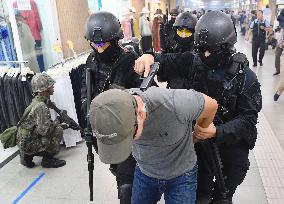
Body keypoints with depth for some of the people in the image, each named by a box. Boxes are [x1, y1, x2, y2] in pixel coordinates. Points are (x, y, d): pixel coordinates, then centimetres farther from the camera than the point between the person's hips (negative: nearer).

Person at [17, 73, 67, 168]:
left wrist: (57, 124, 5)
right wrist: (57, 121, -13)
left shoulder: (36, 101, 9)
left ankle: (27, 156, 16)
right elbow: (44, 130, -30)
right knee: (58, 130, -14)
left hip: (23, 141, 9)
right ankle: (48, 159, -3)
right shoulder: (40, 106, -23)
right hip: (28, 144, -9)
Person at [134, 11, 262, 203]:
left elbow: (248, 119, -19)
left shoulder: (245, 77, -17)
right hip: (200, 142, 2)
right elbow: (166, 62, -6)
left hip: (232, 146, -1)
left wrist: (217, 131, -35)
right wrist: (150, 57, -29)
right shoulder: (194, 62, -11)